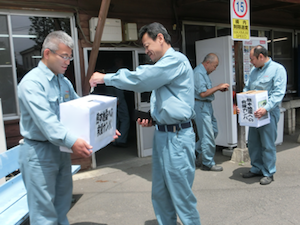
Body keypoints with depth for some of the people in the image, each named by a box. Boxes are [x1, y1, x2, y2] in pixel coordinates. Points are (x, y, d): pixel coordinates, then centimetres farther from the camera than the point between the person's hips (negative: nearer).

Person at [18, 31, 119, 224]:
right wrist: (71, 141, -39)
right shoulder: (32, 82, -16)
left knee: (62, 207, 19)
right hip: (39, 152, -8)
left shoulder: (64, 82, 10)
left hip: (61, 149, 8)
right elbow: (45, 120, -28)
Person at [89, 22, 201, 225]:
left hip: (176, 137, -10)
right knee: (160, 193, 16)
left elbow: (139, 79, -21)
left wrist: (105, 78, -10)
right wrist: (153, 120, 8)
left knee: (181, 195, 0)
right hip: (162, 135, 10)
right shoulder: (163, 65, 19)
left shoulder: (176, 60, -13)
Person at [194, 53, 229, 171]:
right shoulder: (198, 73, -17)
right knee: (208, 135, -4)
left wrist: (219, 89, 7)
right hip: (201, 105, -11)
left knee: (214, 131, 14)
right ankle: (208, 163, 8)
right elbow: (203, 93, -23)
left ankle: (197, 152, 22)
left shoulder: (204, 72, 16)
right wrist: (218, 87, -17)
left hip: (207, 105, 11)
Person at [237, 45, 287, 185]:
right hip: (254, 113, 7)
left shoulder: (277, 69, -7)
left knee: (268, 144, 0)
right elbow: (247, 89, 17)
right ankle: (256, 169, 27)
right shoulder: (254, 71, 15)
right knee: (253, 142, 12)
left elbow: (279, 92, -16)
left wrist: (266, 108, -27)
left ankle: (268, 173, 14)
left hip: (269, 112, -7)